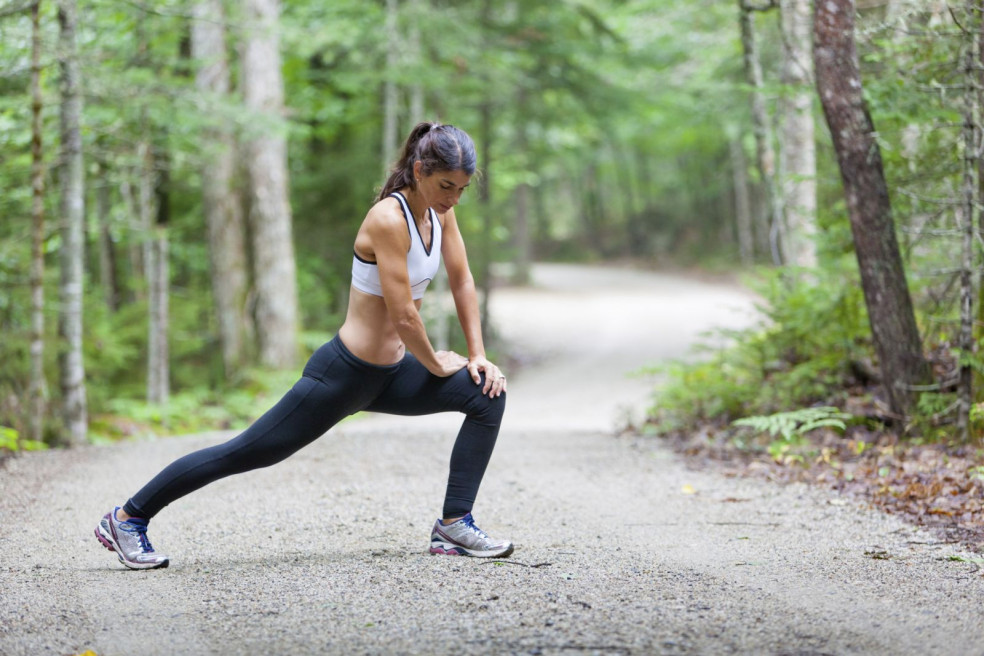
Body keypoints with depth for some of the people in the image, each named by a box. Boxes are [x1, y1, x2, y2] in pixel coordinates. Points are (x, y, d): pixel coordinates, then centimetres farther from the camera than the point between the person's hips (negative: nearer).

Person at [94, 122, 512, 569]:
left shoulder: (439, 211, 0)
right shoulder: (388, 219, -25)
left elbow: (462, 283, 9)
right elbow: (403, 315, -25)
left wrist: (478, 355, 4)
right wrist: (436, 365, -10)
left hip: (389, 372, 8)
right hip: (344, 373, -8)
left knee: (488, 394, -3)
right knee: (246, 452, -1)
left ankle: (453, 526, -1)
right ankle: (128, 517, 13)